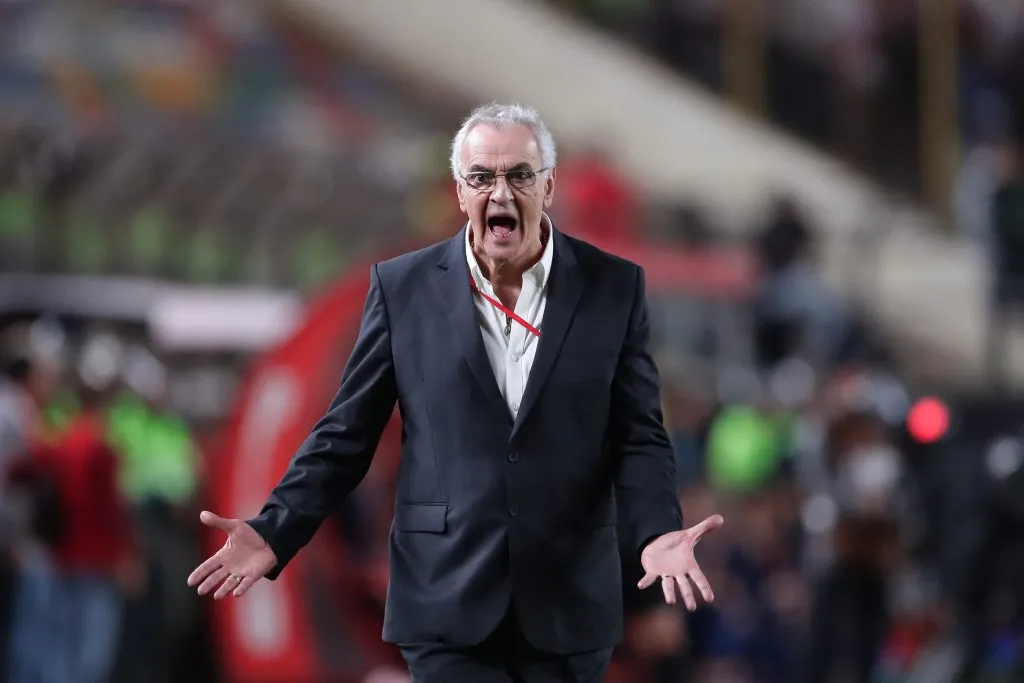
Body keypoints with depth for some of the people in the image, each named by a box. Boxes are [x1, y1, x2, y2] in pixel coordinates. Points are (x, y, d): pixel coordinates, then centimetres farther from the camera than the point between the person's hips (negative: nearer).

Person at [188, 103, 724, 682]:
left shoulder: (613, 287, 3)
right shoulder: (403, 287, 2)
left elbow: (639, 436, 2)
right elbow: (346, 434, 4)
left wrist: (659, 532, -17)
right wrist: (275, 532, -9)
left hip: (568, 606, 1)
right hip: (448, 606, -1)